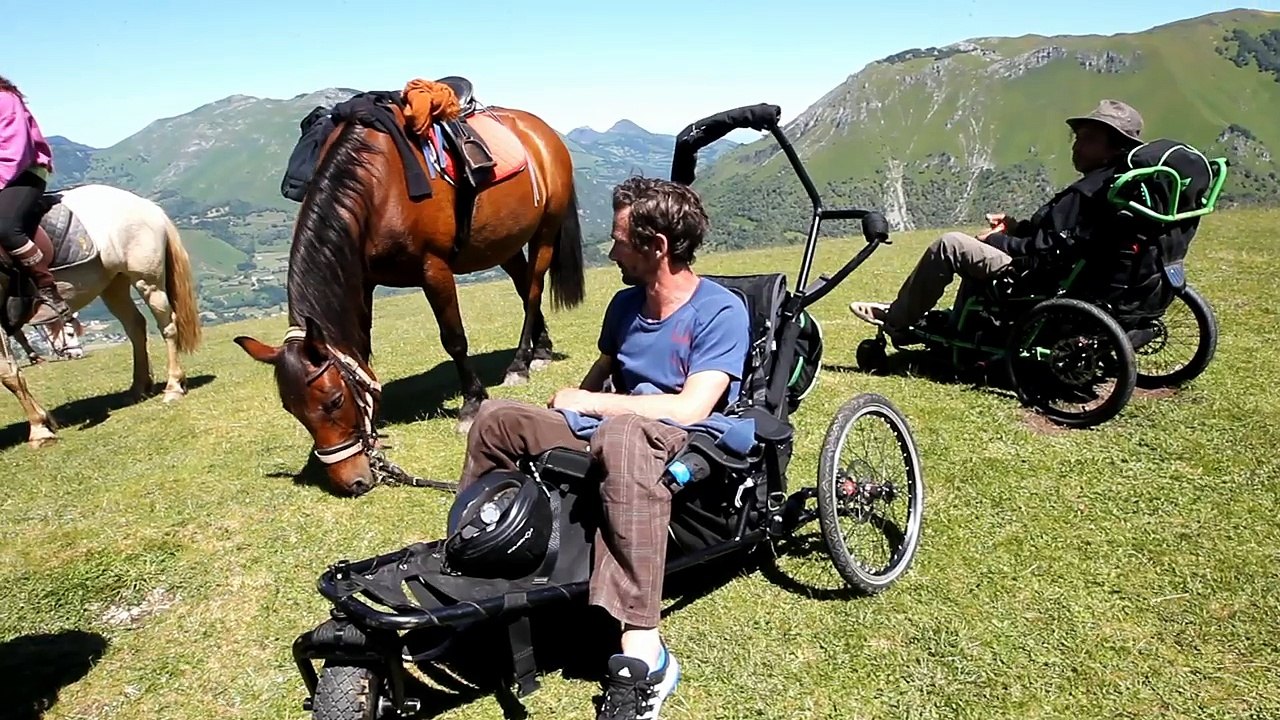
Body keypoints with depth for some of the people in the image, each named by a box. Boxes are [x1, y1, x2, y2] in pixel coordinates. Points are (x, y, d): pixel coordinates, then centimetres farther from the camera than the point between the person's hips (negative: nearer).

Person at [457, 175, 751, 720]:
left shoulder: (721, 312, -11)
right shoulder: (625, 303, 13)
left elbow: (691, 408, -22)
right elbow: (598, 377, 23)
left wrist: (586, 404, -16)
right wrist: (570, 406, 1)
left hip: (687, 449, -8)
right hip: (608, 432, 8)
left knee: (620, 433, -42)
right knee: (497, 418, 0)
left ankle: (642, 653, -44)